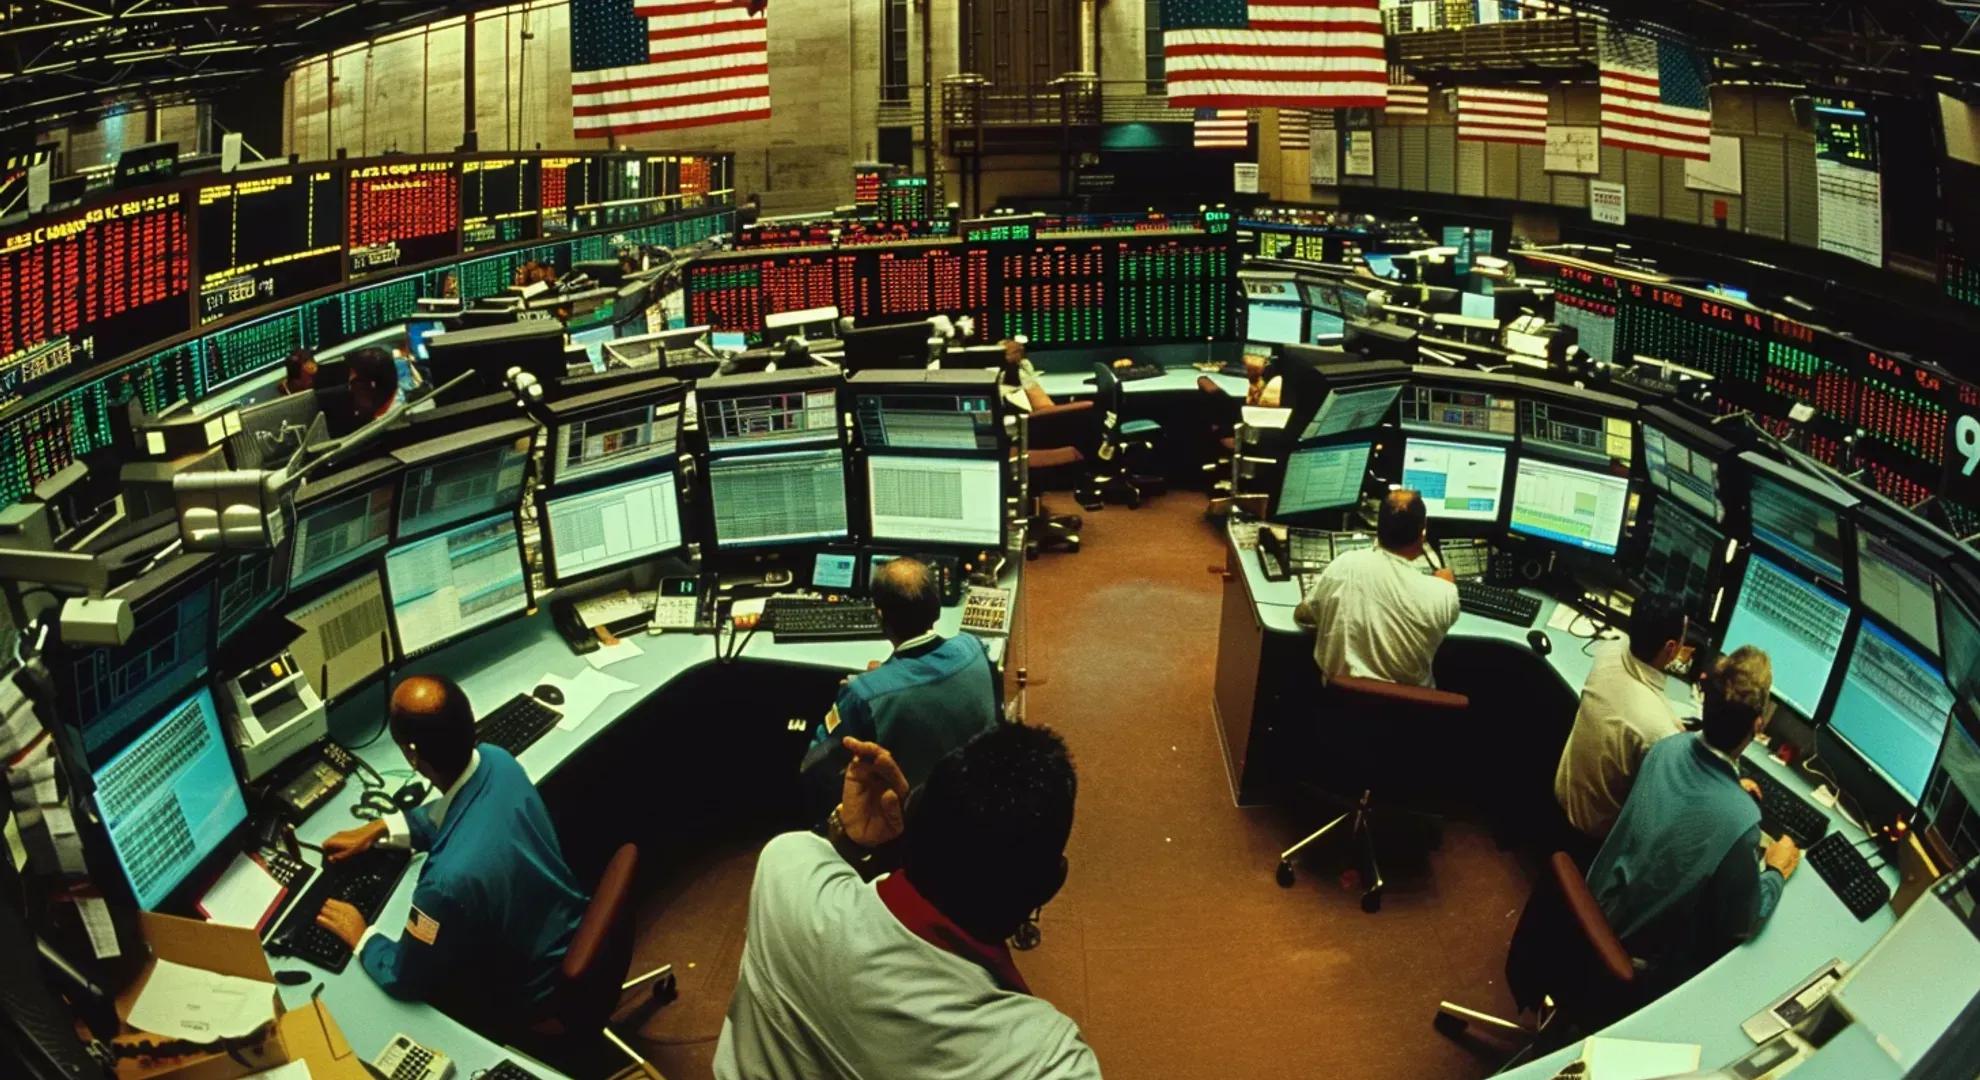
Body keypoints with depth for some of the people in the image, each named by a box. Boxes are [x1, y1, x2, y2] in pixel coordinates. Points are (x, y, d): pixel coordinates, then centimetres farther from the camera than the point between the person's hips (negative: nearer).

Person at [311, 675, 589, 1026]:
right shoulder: (496, 761, -20)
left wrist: (359, 936, -6)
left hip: (532, 1000, -6)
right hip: (574, 932, 6)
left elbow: (406, 980, -22)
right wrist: (379, 828, 5)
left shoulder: (451, 875, -42)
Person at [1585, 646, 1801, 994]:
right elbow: (1741, 925, -18)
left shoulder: (1667, 748, -16)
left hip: (1600, 906, 6)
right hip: (1647, 961, -6)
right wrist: (1777, 872, -2)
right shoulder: (1740, 821, -35)